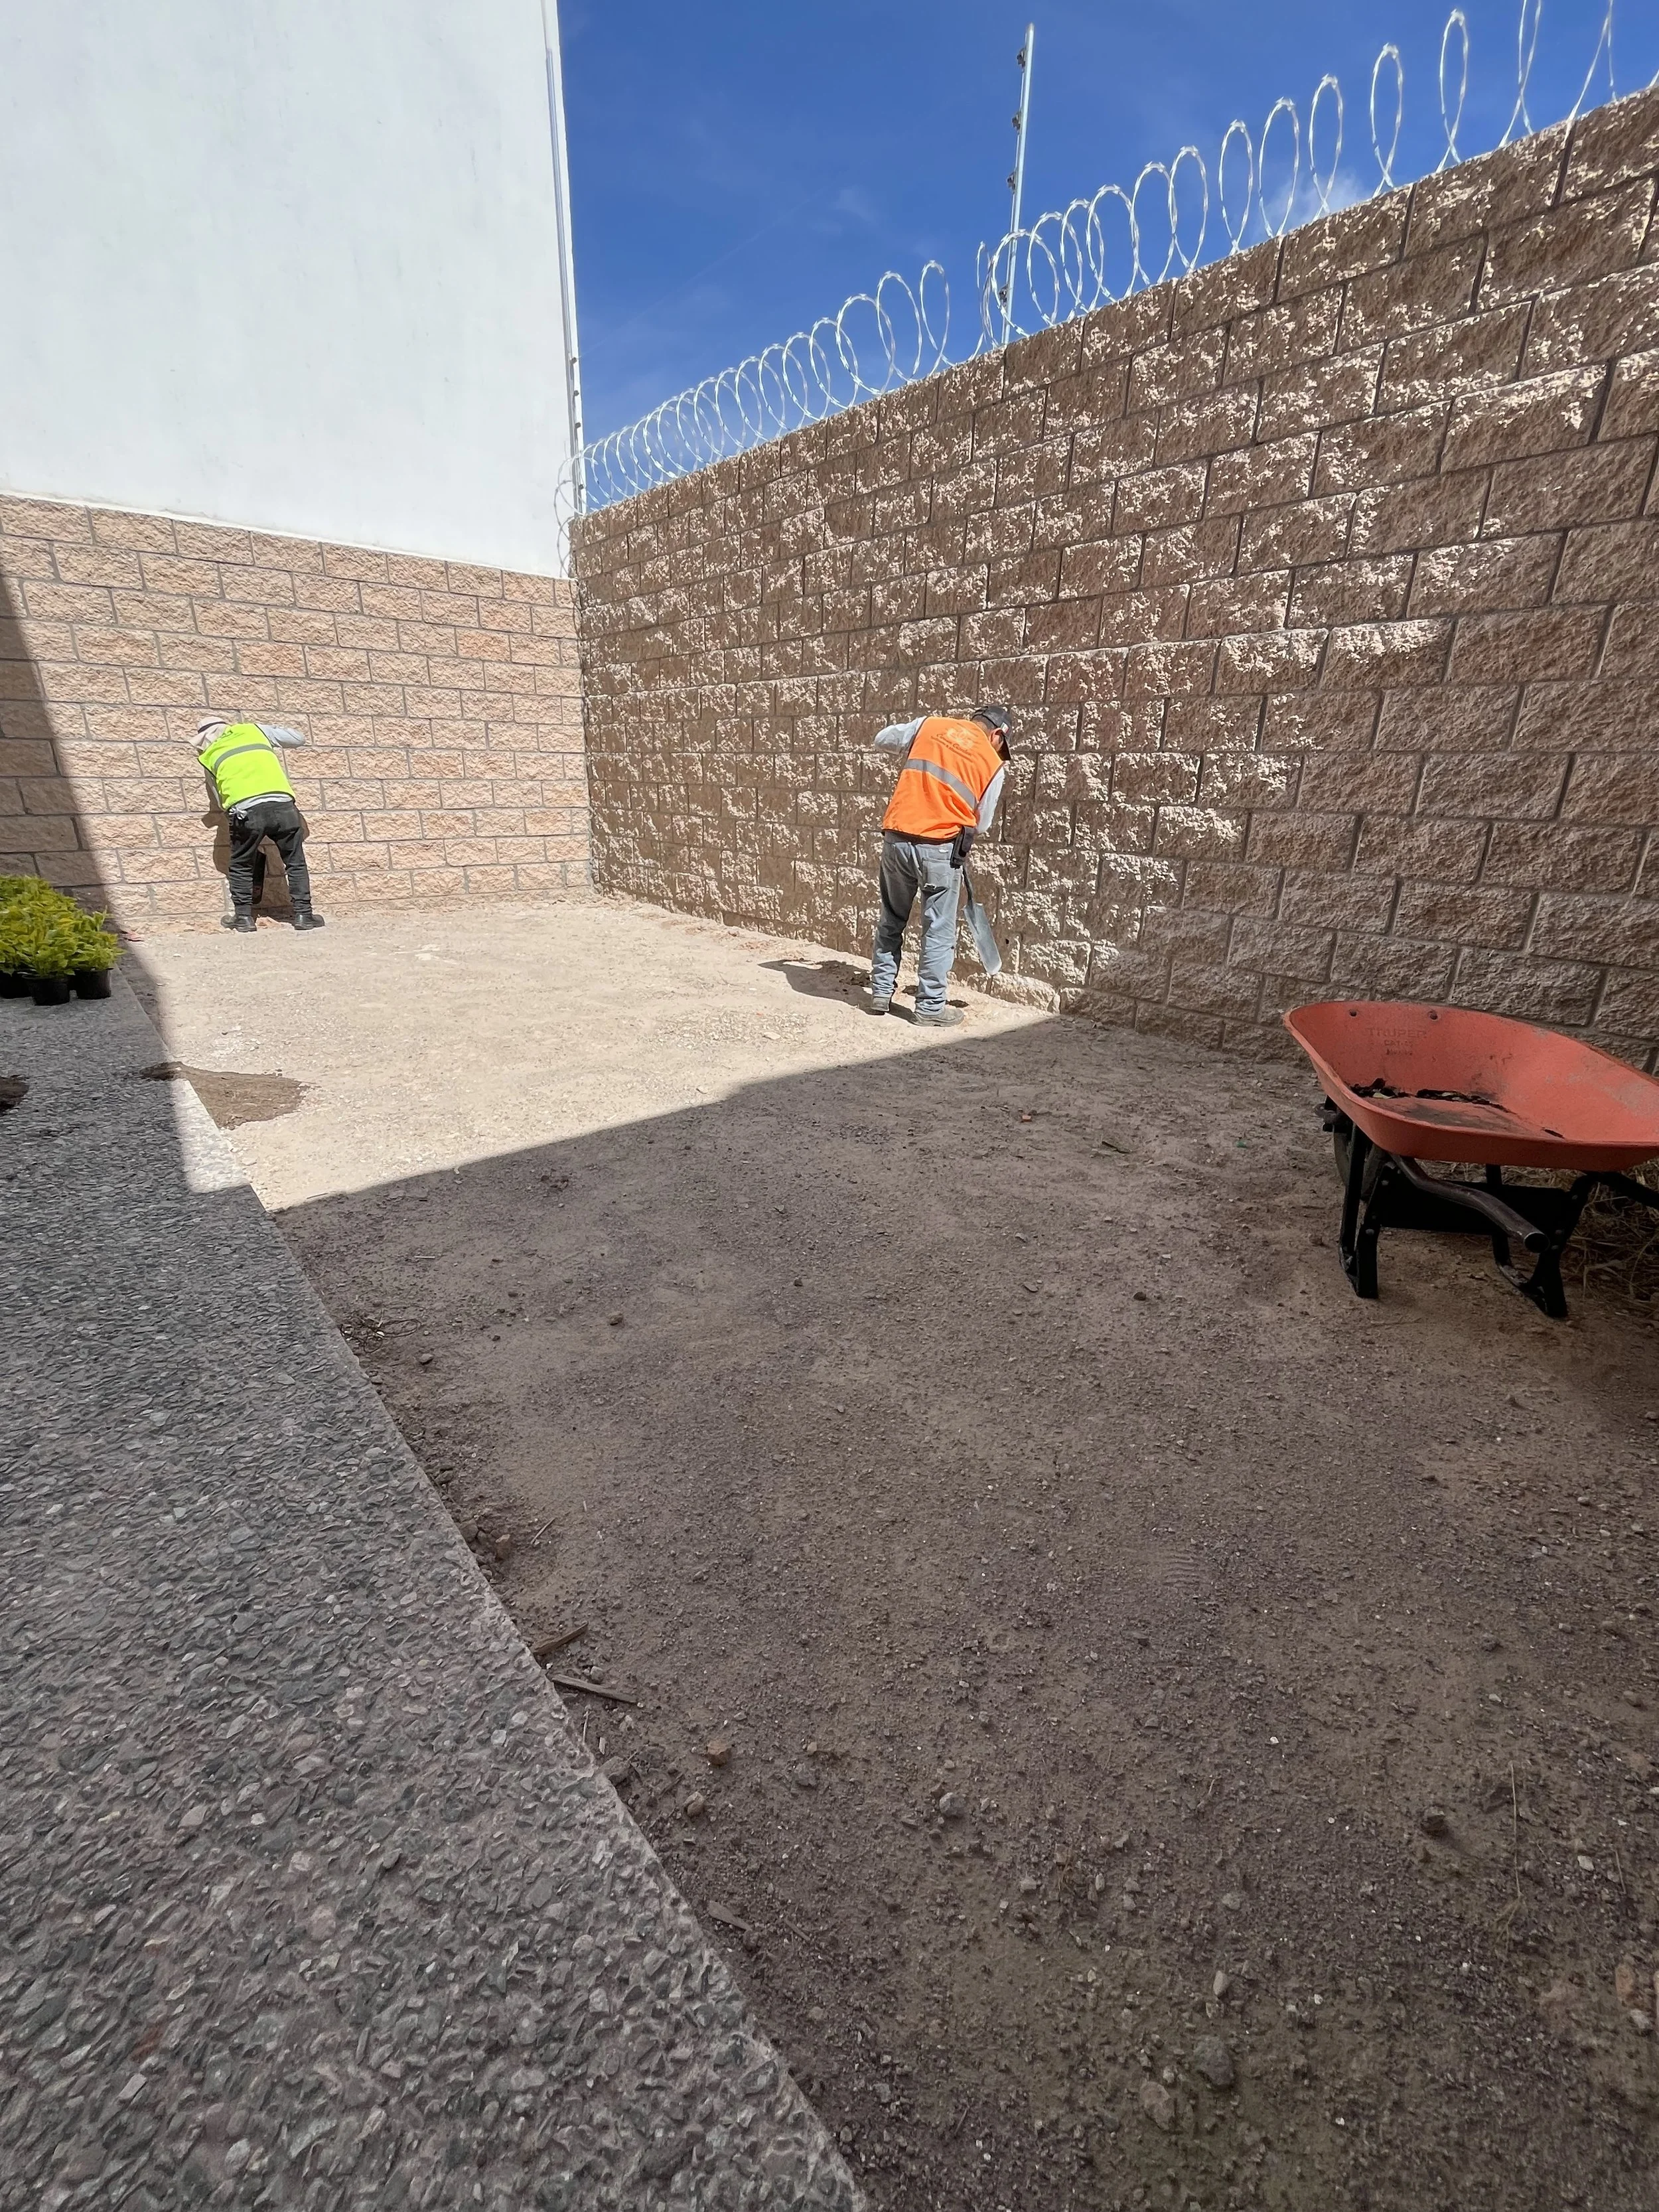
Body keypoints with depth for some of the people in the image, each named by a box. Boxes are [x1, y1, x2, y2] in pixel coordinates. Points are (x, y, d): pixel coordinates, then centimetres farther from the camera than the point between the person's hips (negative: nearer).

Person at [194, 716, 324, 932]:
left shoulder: (209, 757, 24)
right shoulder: (253, 729, 24)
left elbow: (221, 800, 23)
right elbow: (298, 738, 29)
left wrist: (257, 839, 27)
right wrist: (274, 731, 49)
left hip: (245, 810, 0)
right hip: (282, 804, 0)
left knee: (241, 866, 19)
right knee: (296, 862, 15)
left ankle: (243, 917, 19)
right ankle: (303, 914, 12)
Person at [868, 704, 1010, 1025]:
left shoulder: (929, 724, 10)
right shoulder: (993, 764, 4)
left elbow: (881, 740, 22)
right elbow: (981, 825, 9)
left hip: (896, 838, 3)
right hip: (940, 849, -3)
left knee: (891, 920, 17)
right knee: (939, 930, 7)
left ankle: (880, 993, 23)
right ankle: (931, 1008, 11)